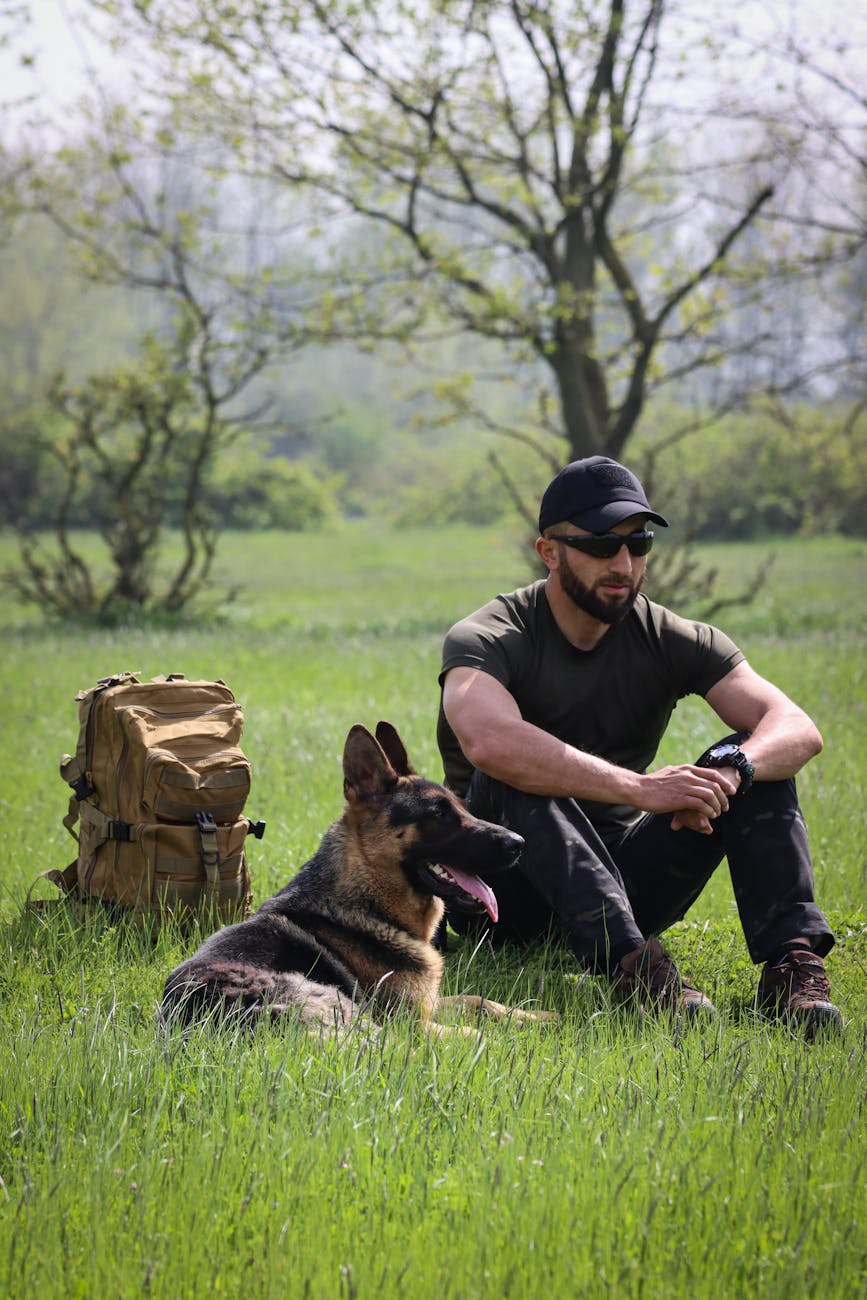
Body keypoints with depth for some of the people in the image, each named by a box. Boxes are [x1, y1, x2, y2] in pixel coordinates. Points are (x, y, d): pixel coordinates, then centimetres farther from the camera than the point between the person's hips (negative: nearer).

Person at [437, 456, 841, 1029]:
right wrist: (641, 788, -45)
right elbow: (488, 741, -39)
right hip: (509, 890, -4)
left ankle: (792, 960, -32)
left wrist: (730, 767, -37)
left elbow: (799, 728, -14)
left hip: (618, 877, 4)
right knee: (516, 777, -34)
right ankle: (630, 960, -47)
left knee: (759, 759, -13)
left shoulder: (673, 641, -1)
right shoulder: (487, 639, -14)